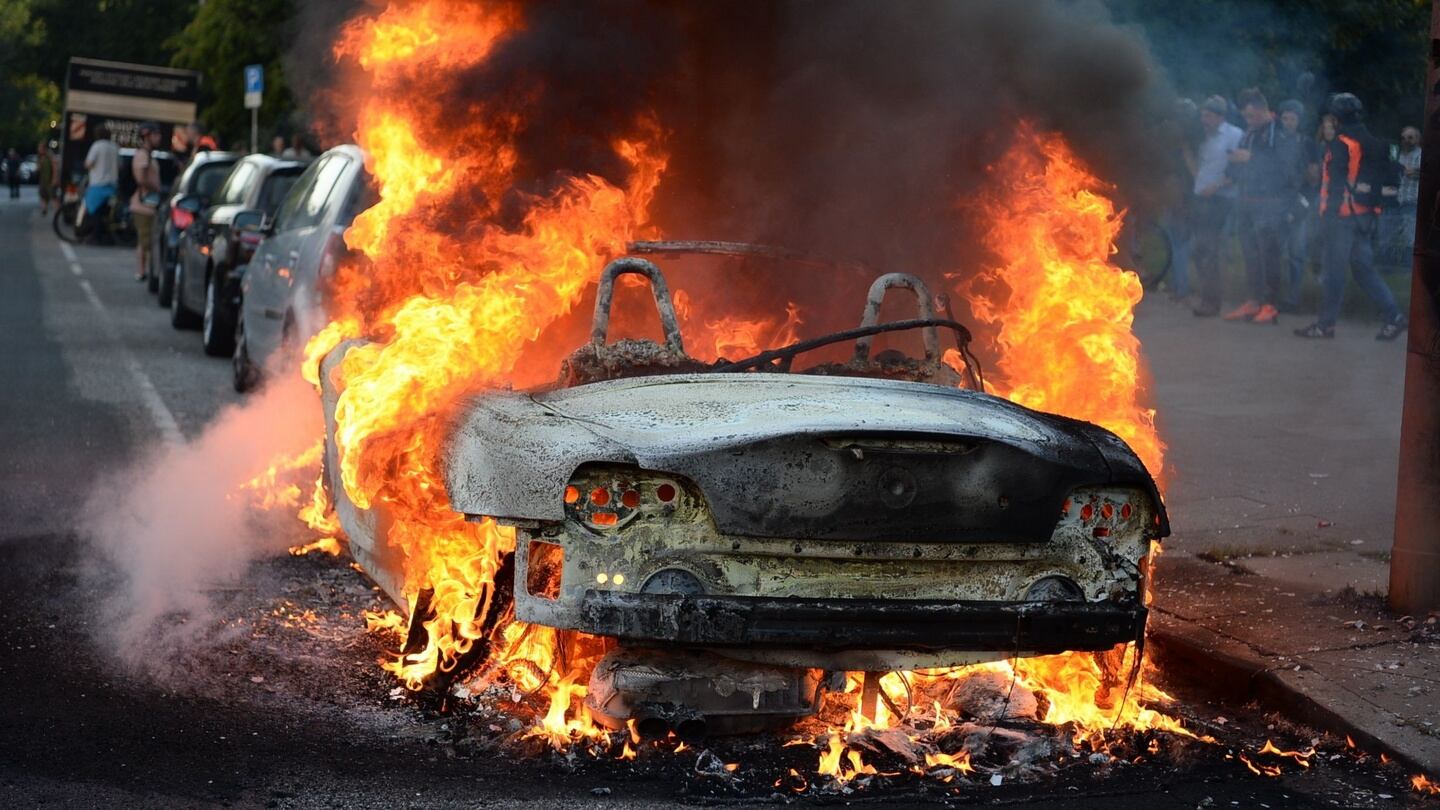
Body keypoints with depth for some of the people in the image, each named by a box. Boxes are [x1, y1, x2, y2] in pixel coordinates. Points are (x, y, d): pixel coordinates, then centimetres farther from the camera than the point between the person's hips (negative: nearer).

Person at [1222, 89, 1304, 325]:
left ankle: (1271, 305, -4)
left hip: (1270, 205, -7)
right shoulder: (1249, 134, 16)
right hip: (1246, 203, 7)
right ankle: (1255, 301, 14)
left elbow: (1286, 168, -18)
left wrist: (1252, 158, -17)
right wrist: (1235, 162, -1)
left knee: (1269, 255, -7)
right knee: (1250, 255, 8)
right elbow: (1237, 171, 23)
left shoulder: (1282, 133, -8)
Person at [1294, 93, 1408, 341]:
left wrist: (1328, 212, -15)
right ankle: (1394, 316, 6)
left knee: (1333, 271, -2)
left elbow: (1335, 180, -17)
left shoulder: (1340, 144, -11)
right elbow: (1385, 179, 13)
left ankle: (1326, 324, 3)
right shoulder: (1374, 145, 11)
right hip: (1366, 216, 7)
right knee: (1364, 268, 13)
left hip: (1341, 215, -7)